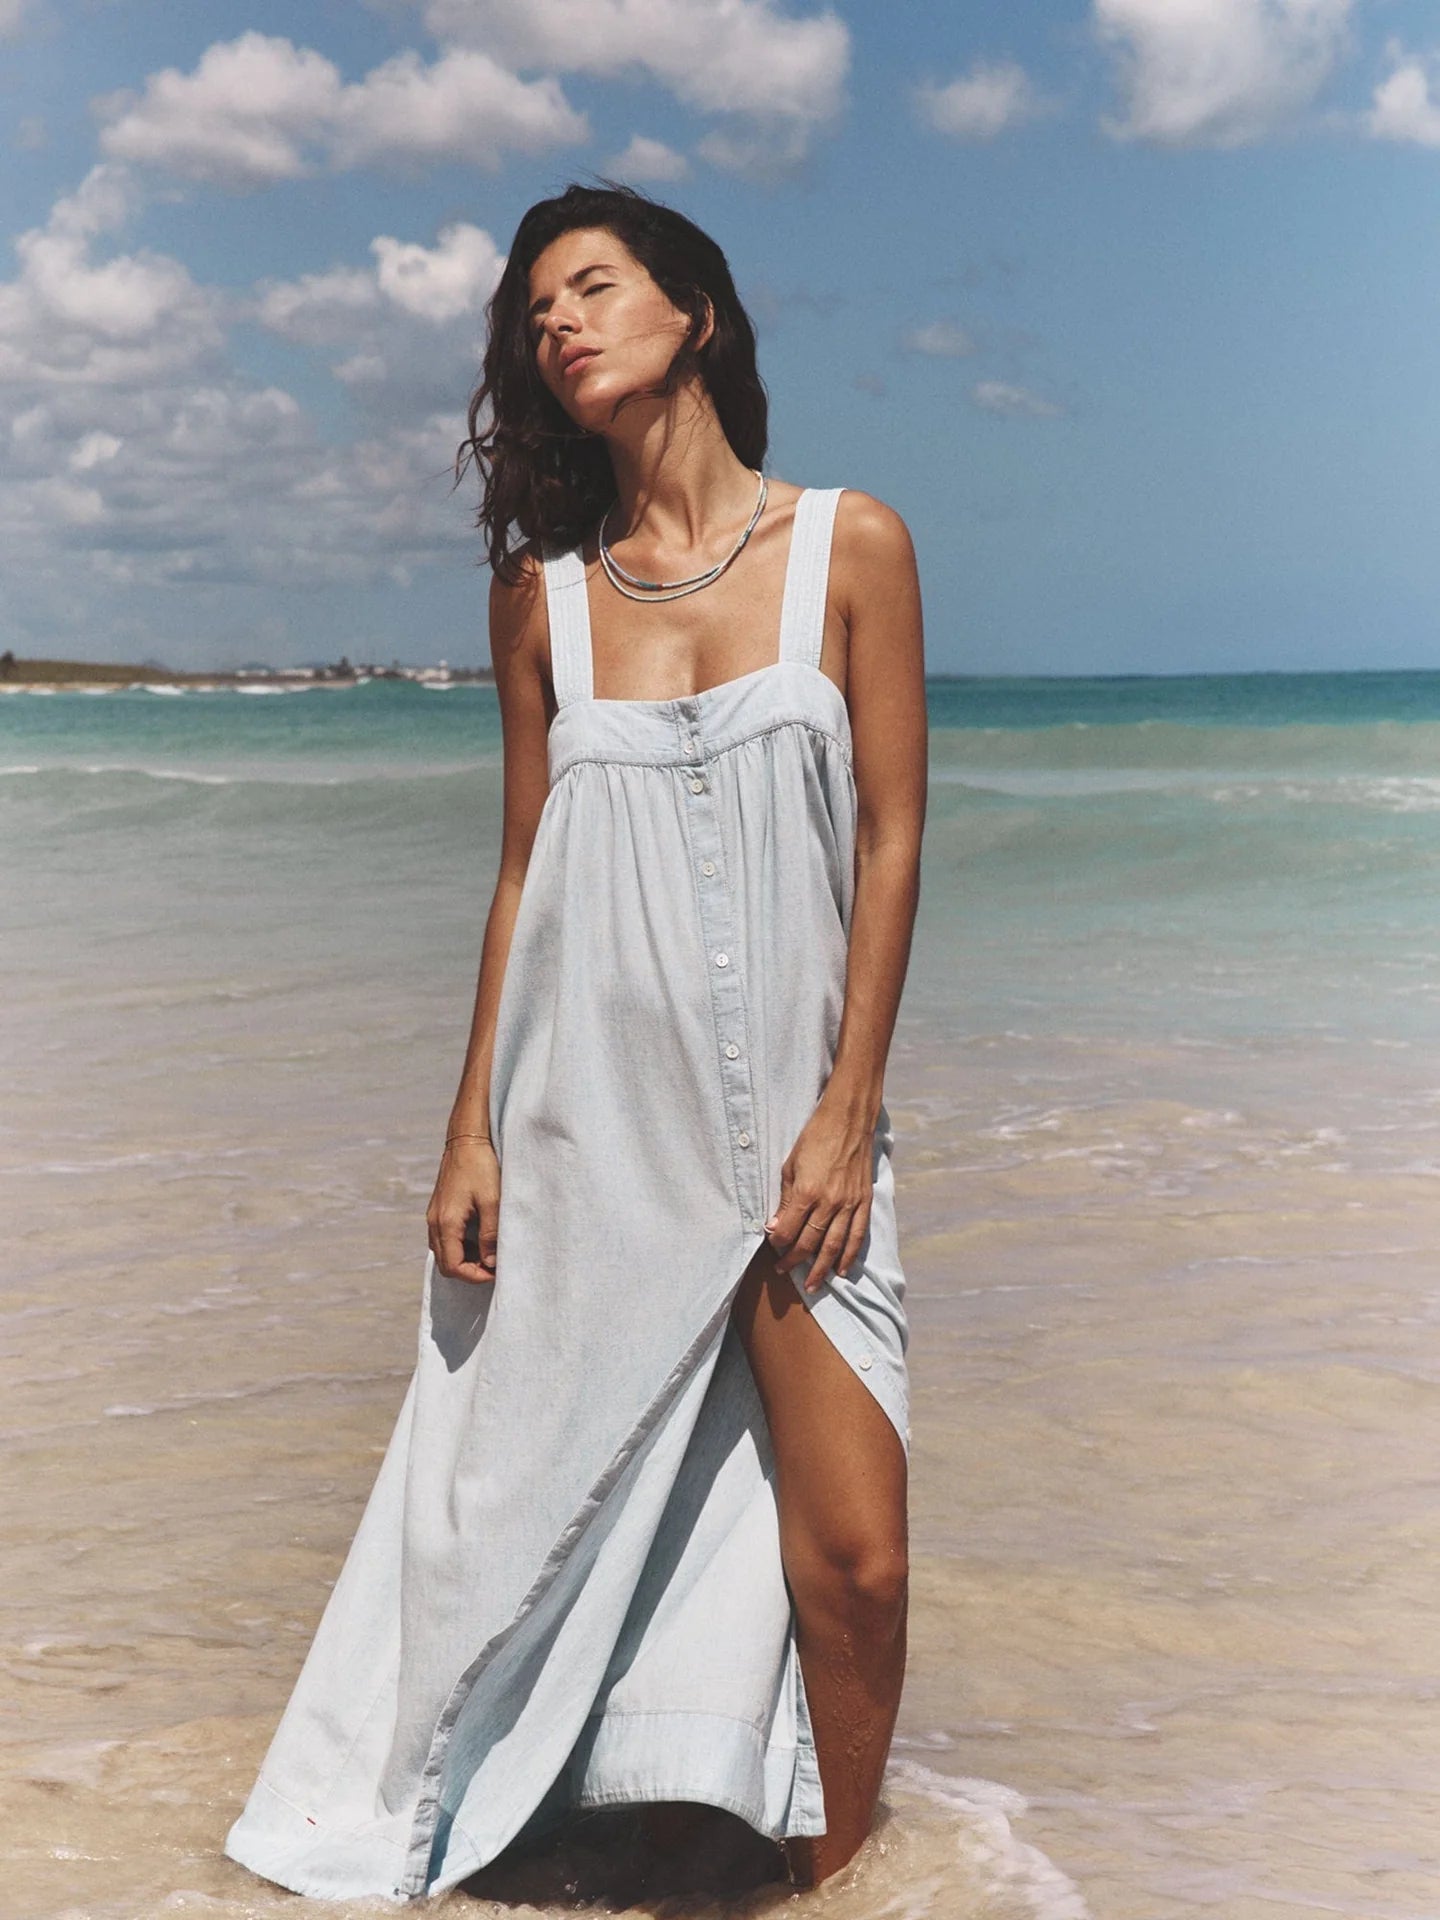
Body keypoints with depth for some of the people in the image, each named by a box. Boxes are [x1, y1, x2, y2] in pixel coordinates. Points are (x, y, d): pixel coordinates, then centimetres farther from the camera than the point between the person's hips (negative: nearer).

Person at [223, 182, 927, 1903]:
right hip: (587, 1119, 2)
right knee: (539, 1514, 6)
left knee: (852, 1561, -7)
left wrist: (846, 1112, -7)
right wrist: (470, 1130, 4)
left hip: (788, 1117, -1)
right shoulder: (543, 594, 7)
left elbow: (890, 843, -1)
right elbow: (523, 871, 9)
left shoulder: (849, 547, 1)